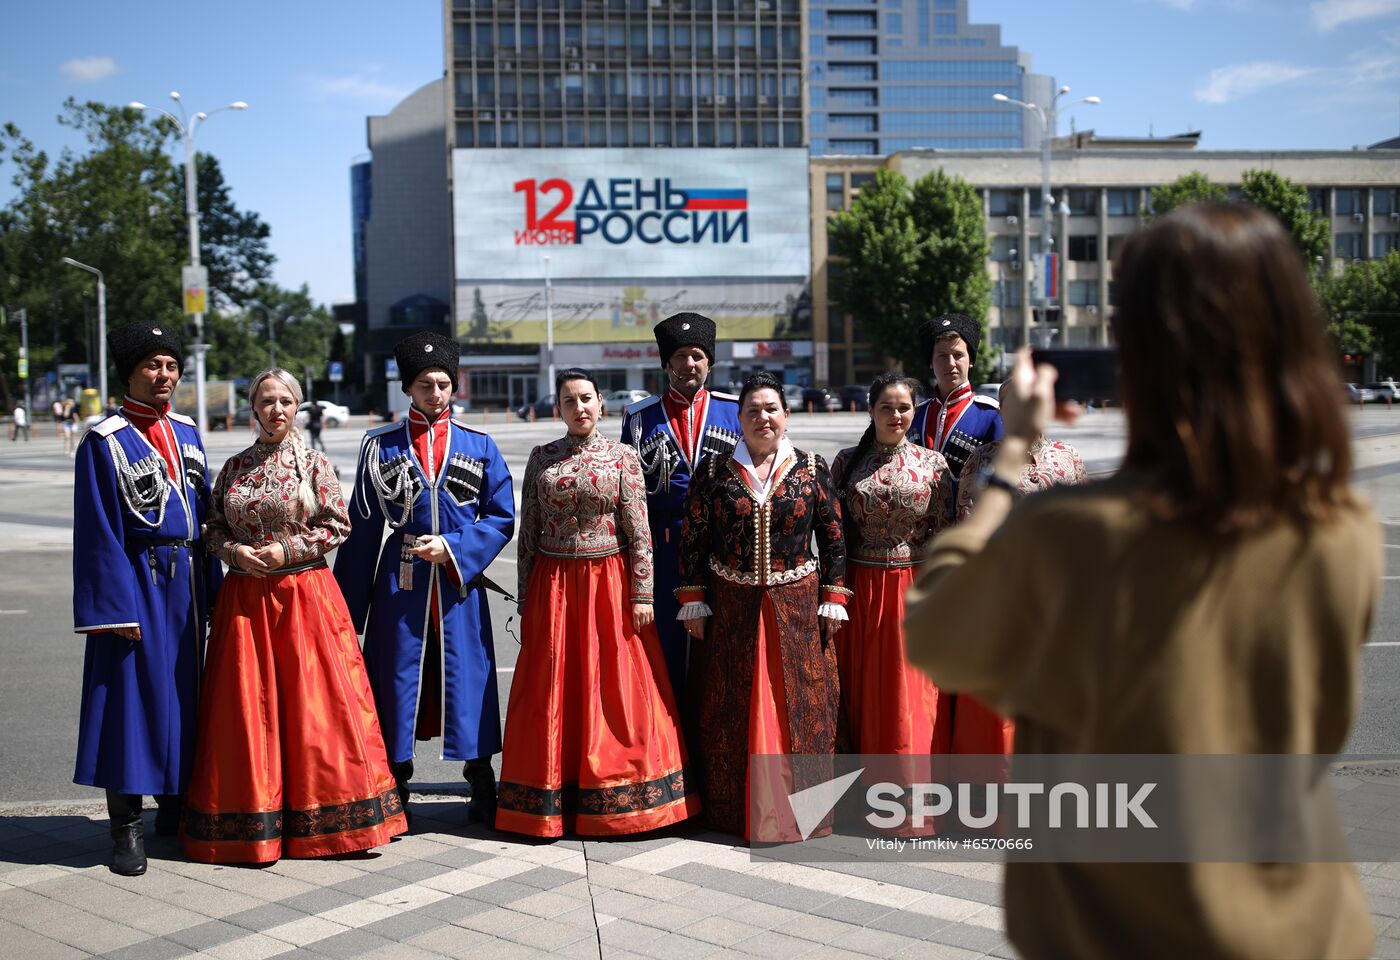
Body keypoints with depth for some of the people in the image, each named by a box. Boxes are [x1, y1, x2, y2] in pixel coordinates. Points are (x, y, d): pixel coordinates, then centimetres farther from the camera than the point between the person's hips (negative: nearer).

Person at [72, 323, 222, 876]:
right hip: (136, 585, -6)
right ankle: (127, 829, 5)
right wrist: (116, 607, -16)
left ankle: (175, 808, 25)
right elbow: (98, 534, -11)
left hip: (186, 583, 6)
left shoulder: (186, 433, 11)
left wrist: (211, 589, 11)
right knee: (133, 695, -3)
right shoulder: (104, 441, -8)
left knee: (185, 693, 12)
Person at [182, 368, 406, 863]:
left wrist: (288, 550, -11)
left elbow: (338, 525, -1)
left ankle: (325, 817, 7)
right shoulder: (234, 467, 9)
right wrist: (234, 551, -8)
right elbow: (214, 528, 12)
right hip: (245, 597, 3)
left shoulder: (314, 463, 1)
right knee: (248, 704, 2)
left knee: (316, 701, -3)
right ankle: (253, 820, 13)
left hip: (306, 594, -2)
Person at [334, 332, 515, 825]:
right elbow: (363, 528, 5)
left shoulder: (479, 445, 5)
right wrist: (347, 607, 3)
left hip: (459, 579, 0)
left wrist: (452, 546, -12)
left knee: (468, 674, 2)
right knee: (397, 675, 3)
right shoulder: (381, 445, 4)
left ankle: (482, 789, 15)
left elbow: (502, 517, 3)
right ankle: (395, 794, 16)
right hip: (400, 580, 0)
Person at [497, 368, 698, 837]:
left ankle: (617, 798, 11)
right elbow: (529, 532, 7)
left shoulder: (623, 456, 1)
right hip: (553, 587, 2)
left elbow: (639, 531, -2)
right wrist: (527, 600, 4)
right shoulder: (541, 458, 7)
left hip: (609, 584, -2)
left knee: (614, 688, 0)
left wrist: (642, 594, -8)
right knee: (552, 693, 4)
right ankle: (551, 800, 14)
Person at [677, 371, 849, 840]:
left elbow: (833, 538, 5)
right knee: (732, 709, 4)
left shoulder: (813, 470, 3)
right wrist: (694, 602, -1)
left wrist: (833, 600, 0)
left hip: (796, 607, 0)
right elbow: (692, 540, 3)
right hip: (730, 607, 0)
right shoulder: (713, 471, 2)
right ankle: (735, 811, 14)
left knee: (801, 706, 1)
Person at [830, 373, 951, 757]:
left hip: (914, 591, -1)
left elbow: (945, 536, 2)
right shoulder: (847, 461, 3)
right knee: (861, 692, 9)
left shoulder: (933, 463, 1)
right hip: (858, 591, 1)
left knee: (911, 694, 3)